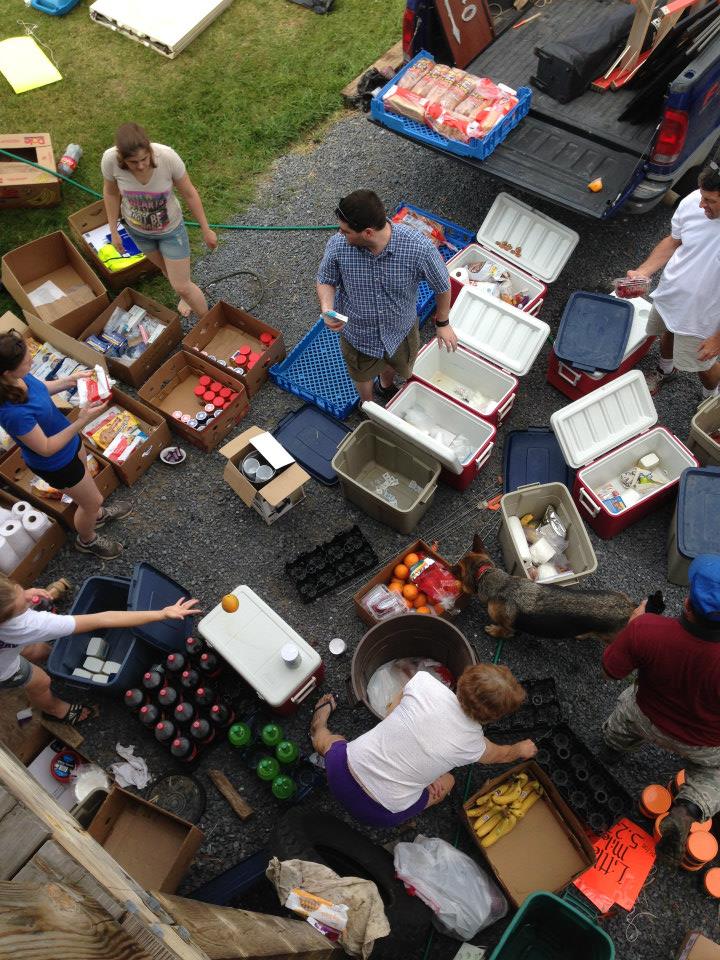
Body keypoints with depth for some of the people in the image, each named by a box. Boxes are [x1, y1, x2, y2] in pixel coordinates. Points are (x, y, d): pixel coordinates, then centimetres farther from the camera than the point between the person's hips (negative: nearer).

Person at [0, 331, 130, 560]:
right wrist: (81, 422, -34)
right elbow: (46, 449, -30)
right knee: (93, 500, 18)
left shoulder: (19, 378, -20)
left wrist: (69, 381, -10)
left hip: (68, 439, 7)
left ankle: (96, 514, 65)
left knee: (85, 482, 34)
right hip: (55, 462, -7)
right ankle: (87, 540, 49)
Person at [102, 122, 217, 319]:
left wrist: (206, 230, -9)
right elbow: (110, 193, -8)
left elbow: (189, 193, -18)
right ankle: (185, 297, 59)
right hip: (137, 229, 2)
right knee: (167, 270, 27)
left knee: (181, 286, 2)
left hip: (171, 228, -2)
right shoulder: (110, 160, -30)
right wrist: (113, 231, -1)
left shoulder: (168, 157, -35)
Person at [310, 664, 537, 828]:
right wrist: (522, 749, 35)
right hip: (381, 815, -1)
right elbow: (501, 755, 12)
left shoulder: (424, 681, -17)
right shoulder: (474, 744, -14)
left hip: (342, 771, 2)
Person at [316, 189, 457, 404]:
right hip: (358, 335, 0)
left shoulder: (418, 247, -34)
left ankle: (386, 386, 71)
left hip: (401, 330, 1)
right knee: (361, 375, 29)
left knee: (397, 364, 33)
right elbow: (325, 280, -8)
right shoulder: (337, 245, -29)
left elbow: (442, 285, -15)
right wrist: (326, 309, -29)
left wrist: (442, 323, -1)